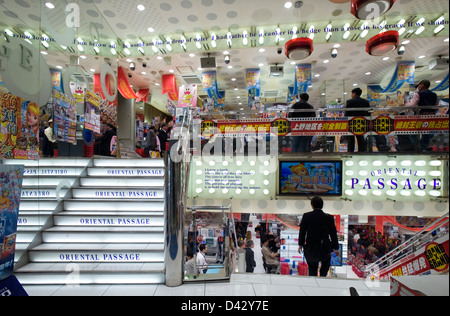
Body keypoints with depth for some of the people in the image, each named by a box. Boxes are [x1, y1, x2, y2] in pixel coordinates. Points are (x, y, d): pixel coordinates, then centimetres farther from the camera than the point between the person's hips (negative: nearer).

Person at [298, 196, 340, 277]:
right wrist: (336, 248, 10)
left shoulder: (306, 216, -11)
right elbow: (333, 233, -3)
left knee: (312, 268, 18)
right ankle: (322, 276, 22)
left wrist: (300, 245, 9)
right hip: (324, 249, 0)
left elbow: (302, 232, -4)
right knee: (326, 262, 30)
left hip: (310, 249, 0)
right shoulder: (329, 218, -10)